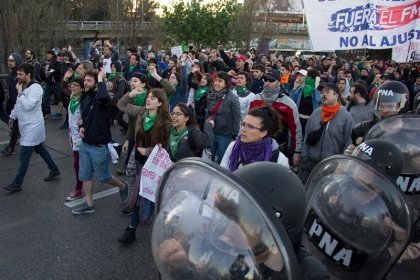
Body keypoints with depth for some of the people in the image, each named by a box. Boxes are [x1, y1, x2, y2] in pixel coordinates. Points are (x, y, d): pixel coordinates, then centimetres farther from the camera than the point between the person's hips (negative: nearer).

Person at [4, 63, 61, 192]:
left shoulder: (36, 88, -20)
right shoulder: (23, 87, 8)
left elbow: (28, 105, -30)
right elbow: (18, 104, 22)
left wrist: (20, 92, -21)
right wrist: (12, 116, 27)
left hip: (33, 127, -9)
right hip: (27, 126, 9)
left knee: (24, 156, -3)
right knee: (40, 149, 19)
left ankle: (17, 183, 5)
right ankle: (54, 170, 32)